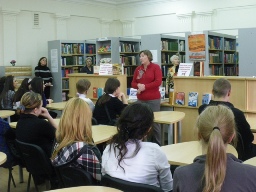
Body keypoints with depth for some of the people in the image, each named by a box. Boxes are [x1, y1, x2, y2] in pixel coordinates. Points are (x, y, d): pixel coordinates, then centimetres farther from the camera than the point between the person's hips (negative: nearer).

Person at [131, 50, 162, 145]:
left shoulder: (156, 67, -2)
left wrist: (145, 86, -13)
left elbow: (158, 82, -11)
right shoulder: (138, 69, 11)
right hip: (141, 100, 5)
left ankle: (157, 144, 7)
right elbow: (133, 83, 13)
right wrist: (138, 85, -10)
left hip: (153, 99, -5)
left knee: (154, 121, -3)